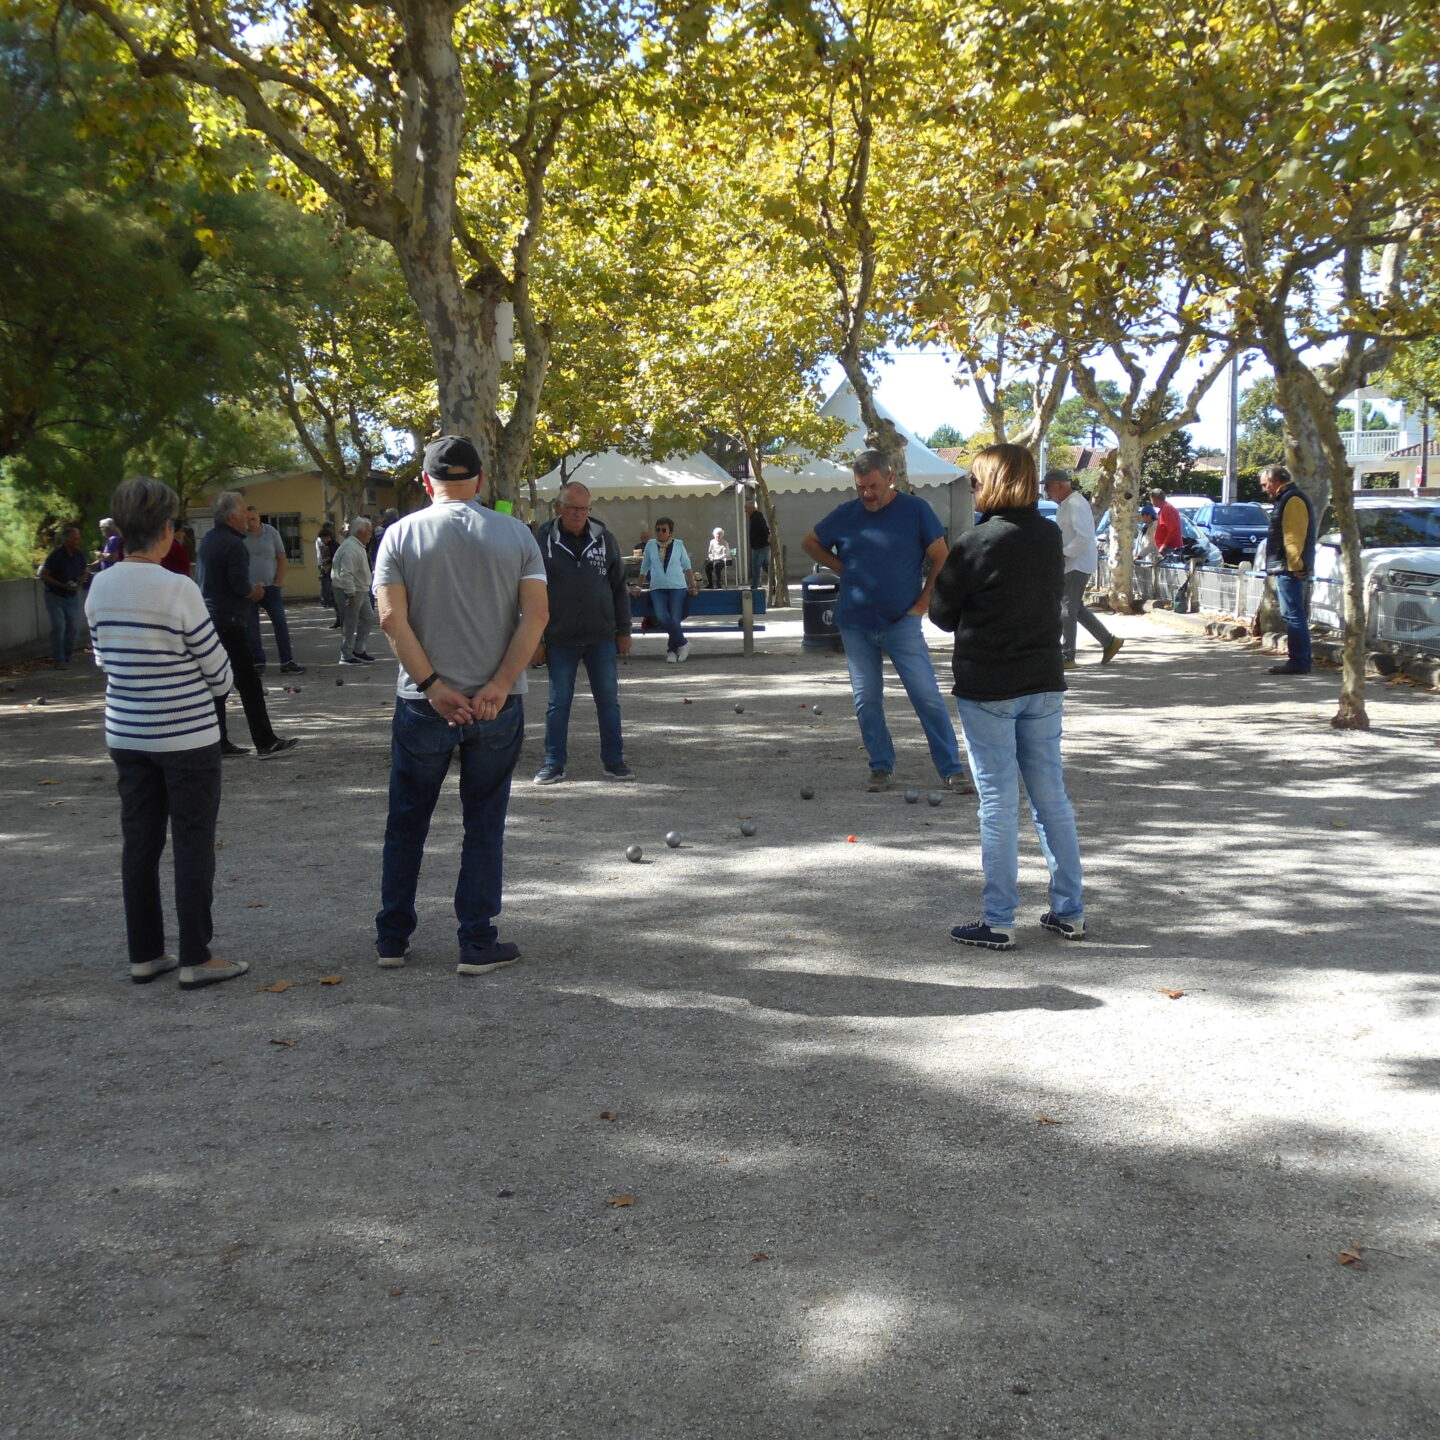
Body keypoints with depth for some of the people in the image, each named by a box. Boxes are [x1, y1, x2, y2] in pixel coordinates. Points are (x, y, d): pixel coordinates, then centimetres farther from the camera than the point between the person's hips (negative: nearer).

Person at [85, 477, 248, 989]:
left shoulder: (100, 589, 1)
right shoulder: (177, 590, -17)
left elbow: (106, 659, 10)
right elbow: (217, 669, -10)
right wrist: (214, 691, 11)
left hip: (125, 732, 6)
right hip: (186, 736, -6)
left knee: (139, 843, 12)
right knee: (193, 846, 3)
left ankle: (144, 954, 19)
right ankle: (196, 959, 8)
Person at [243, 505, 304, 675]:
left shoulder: (271, 532, 0)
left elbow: (282, 559, 5)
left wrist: (277, 584, -2)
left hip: (270, 587, 1)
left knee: (281, 623, -1)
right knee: (251, 627, 2)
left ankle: (287, 662, 4)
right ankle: (257, 663, 10)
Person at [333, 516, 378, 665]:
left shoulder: (359, 547, 13)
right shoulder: (350, 548, -22)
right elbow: (346, 574, -27)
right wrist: (351, 594, -25)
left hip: (361, 591, 11)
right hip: (350, 592, -11)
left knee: (368, 618, 14)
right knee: (349, 625, -2)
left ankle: (358, 650, 22)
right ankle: (346, 657, 6)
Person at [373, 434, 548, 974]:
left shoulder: (402, 534, -1)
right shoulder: (516, 535, 1)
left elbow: (392, 618, -11)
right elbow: (536, 615, -8)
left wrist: (433, 686, -10)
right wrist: (500, 685, -12)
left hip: (423, 706, 0)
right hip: (498, 707, 0)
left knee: (406, 825, 14)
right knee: (485, 828, 9)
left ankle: (392, 940, 21)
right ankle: (478, 945, 11)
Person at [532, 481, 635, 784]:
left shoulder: (605, 540, 4)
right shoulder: (545, 543, -2)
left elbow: (619, 588, 9)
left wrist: (623, 631, 7)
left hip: (601, 637, 2)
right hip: (560, 639, -1)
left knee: (608, 700, 5)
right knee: (558, 703, 6)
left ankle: (613, 761, 14)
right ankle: (554, 762, 15)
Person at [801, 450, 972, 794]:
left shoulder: (915, 510, -3)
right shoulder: (845, 515, 4)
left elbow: (941, 559, 0)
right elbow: (810, 543, 19)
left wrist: (923, 603, -6)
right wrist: (840, 568, 5)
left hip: (901, 622, -3)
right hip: (855, 624, 3)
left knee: (927, 696, -7)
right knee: (866, 701, 7)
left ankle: (952, 769, -1)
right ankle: (881, 766, 20)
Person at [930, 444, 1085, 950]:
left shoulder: (976, 543, -14)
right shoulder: (1051, 538, 3)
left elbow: (942, 614, -6)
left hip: (986, 688, -5)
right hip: (1044, 684, 5)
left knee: (998, 803, 0)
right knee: (1052, 797, 12)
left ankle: (999, 922, 5)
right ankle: (1070, 912, 19)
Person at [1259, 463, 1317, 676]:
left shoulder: (1292, 500, -13)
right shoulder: (1286, 499, 22)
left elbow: (1294, 536, -21)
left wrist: (1295, 564, -24)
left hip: (1290, 569, -11)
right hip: (1287, 568, 11)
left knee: (1293, 616, -11)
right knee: (1294, 616, 12)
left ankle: (1299, 662, -12)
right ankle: (1300, 660, 16)